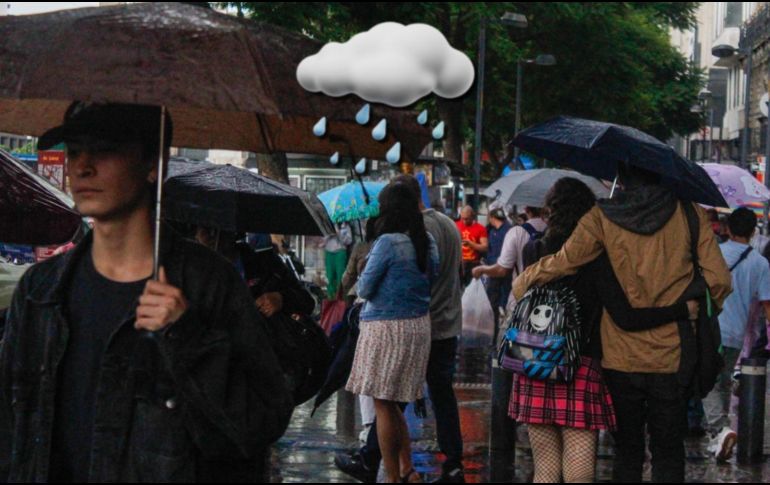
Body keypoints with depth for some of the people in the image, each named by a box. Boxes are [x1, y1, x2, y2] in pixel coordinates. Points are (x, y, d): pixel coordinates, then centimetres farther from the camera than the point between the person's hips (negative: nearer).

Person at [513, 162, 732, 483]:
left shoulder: (601, 218, -5)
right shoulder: (689, 214, -3)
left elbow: (562, 263, -6)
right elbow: (718, 279, -7)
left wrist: (521, 284, 12)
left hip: (621, 358, 0)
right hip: (672, 359, 0)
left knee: (626, 451, 13)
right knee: (668, 454, 8)